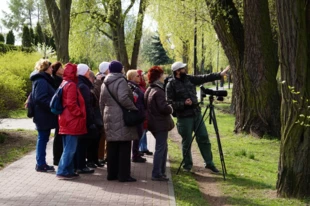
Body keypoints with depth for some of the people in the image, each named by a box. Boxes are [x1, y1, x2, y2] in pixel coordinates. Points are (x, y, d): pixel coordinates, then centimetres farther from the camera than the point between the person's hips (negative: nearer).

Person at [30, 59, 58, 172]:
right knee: (43, 139, -4)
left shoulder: (43, 80, 17)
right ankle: (41, 164, 1)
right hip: (43, 115, -10)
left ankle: (41, 163, 19)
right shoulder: (41, 81, -16)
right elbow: (41, 99, -25)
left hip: (43, 115, 10)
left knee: (43, 139, 13)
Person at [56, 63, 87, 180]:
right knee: (70, 148, -7)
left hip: (67, 121, 10)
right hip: (72, 121, -10)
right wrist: (79, 114, -12)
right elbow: (71, 104, -22)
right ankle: (62, 171, -6)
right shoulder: (71, 85, -15)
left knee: (68, 148, 13)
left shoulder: (64, 84, 15)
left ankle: (69, 171, 17)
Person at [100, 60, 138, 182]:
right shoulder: (121, 81, -9)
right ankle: (123, 175, -3)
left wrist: (104, 115, 25)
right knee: (124, 146, -4)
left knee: (112, 147, 12)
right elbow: (123, 98, -23)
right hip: (121, 118, -8)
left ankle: (112, 173, 16)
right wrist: (134, 108, -14)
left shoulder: (105, 83, 15)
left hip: (109, 117, 8)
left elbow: (102, 102, 19)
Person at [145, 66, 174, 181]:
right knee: (160, 149, -4)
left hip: (154, 123, 10)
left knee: (163, 147, 18)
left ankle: (161, 172, 23)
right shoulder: (158, 91, -18)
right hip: (161, 124, -10)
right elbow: (164, 108, -26)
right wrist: (170, 109, -5)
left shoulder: (149, 90, 13)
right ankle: (156, 174, 0)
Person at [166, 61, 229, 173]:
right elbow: (170, 102, -12)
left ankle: (209, 162, 18)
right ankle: (187, 165, 18)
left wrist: (220, 74, 4)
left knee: (204, 138, 7)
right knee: (187, 142, 3)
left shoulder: (189, 79, 8)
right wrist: (183, 103, -21)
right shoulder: (171, 85, -8)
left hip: (197, 114, 6)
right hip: (184, 117, -6)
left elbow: (205, 78, 9)